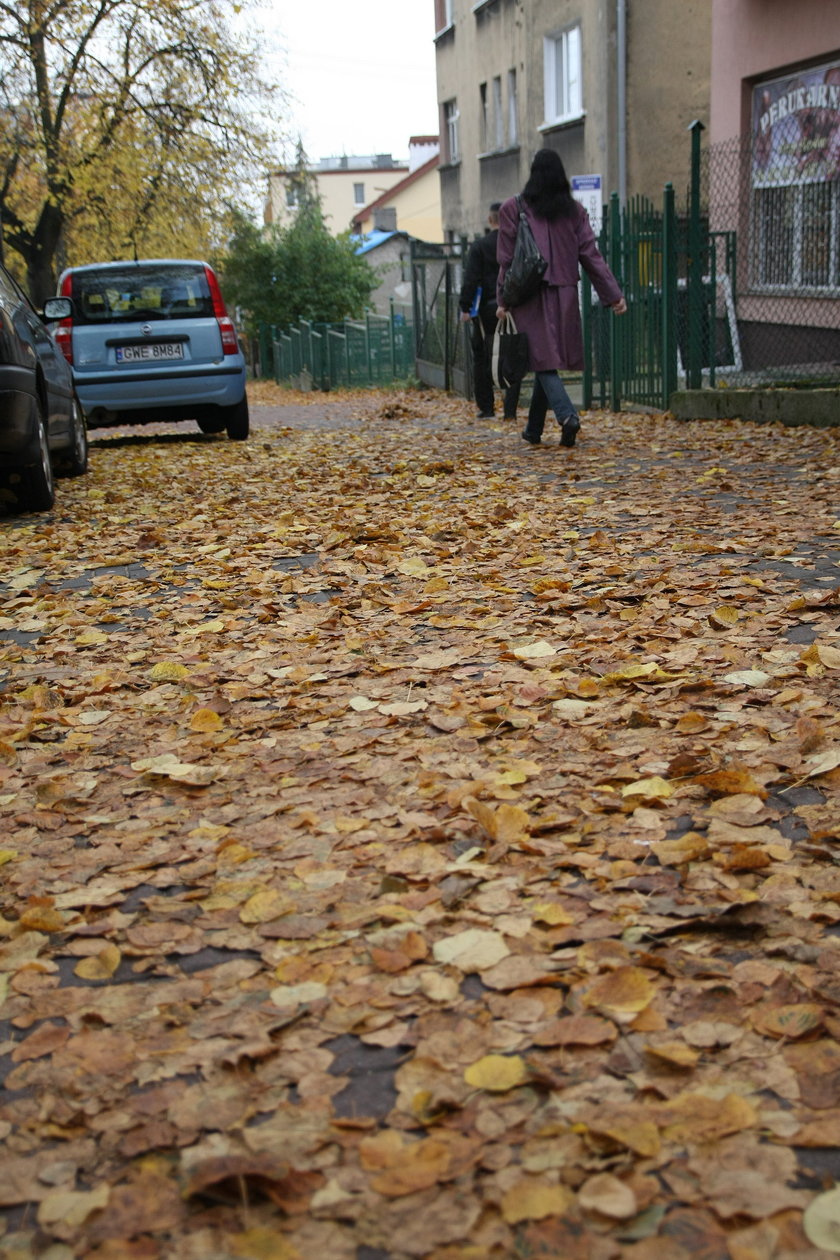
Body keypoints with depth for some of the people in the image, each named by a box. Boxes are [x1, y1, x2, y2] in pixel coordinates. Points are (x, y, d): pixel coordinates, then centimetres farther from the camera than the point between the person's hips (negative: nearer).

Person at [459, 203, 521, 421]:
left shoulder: (479, 247, -5)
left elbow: (470, 280, -10)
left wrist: (465, 307, -5)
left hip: (487, 310, -2)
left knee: (482, 359, 9)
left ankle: (486, 408, 8)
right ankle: (510, 409, 1)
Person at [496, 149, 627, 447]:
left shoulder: (513, 208, -2)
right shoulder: (575, 211, 5)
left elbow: (506, 258, -3)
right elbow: (590, 255, 3)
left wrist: (503, 300, 1)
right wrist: (614, 295, 6)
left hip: (529, 296, -3)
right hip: (564, 295, 3)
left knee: (543, 359, -4)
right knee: (548, 359, 13)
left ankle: (567, 415, -27)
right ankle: (533, 428, 21)